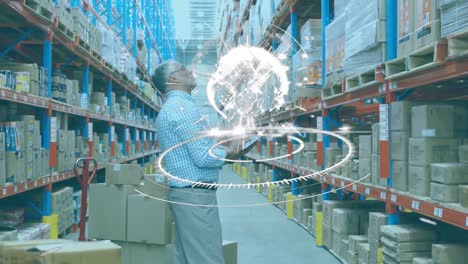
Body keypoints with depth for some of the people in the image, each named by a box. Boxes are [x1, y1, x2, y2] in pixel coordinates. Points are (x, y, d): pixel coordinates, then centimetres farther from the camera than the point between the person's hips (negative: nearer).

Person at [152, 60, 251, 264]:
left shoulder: (170, 108, 19)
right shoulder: (183, 106, -14)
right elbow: (202, 157, -21)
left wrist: (223, 153, 11)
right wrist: (229, 154, -4)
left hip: (184, 193, 10)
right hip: (195, 195, -10)